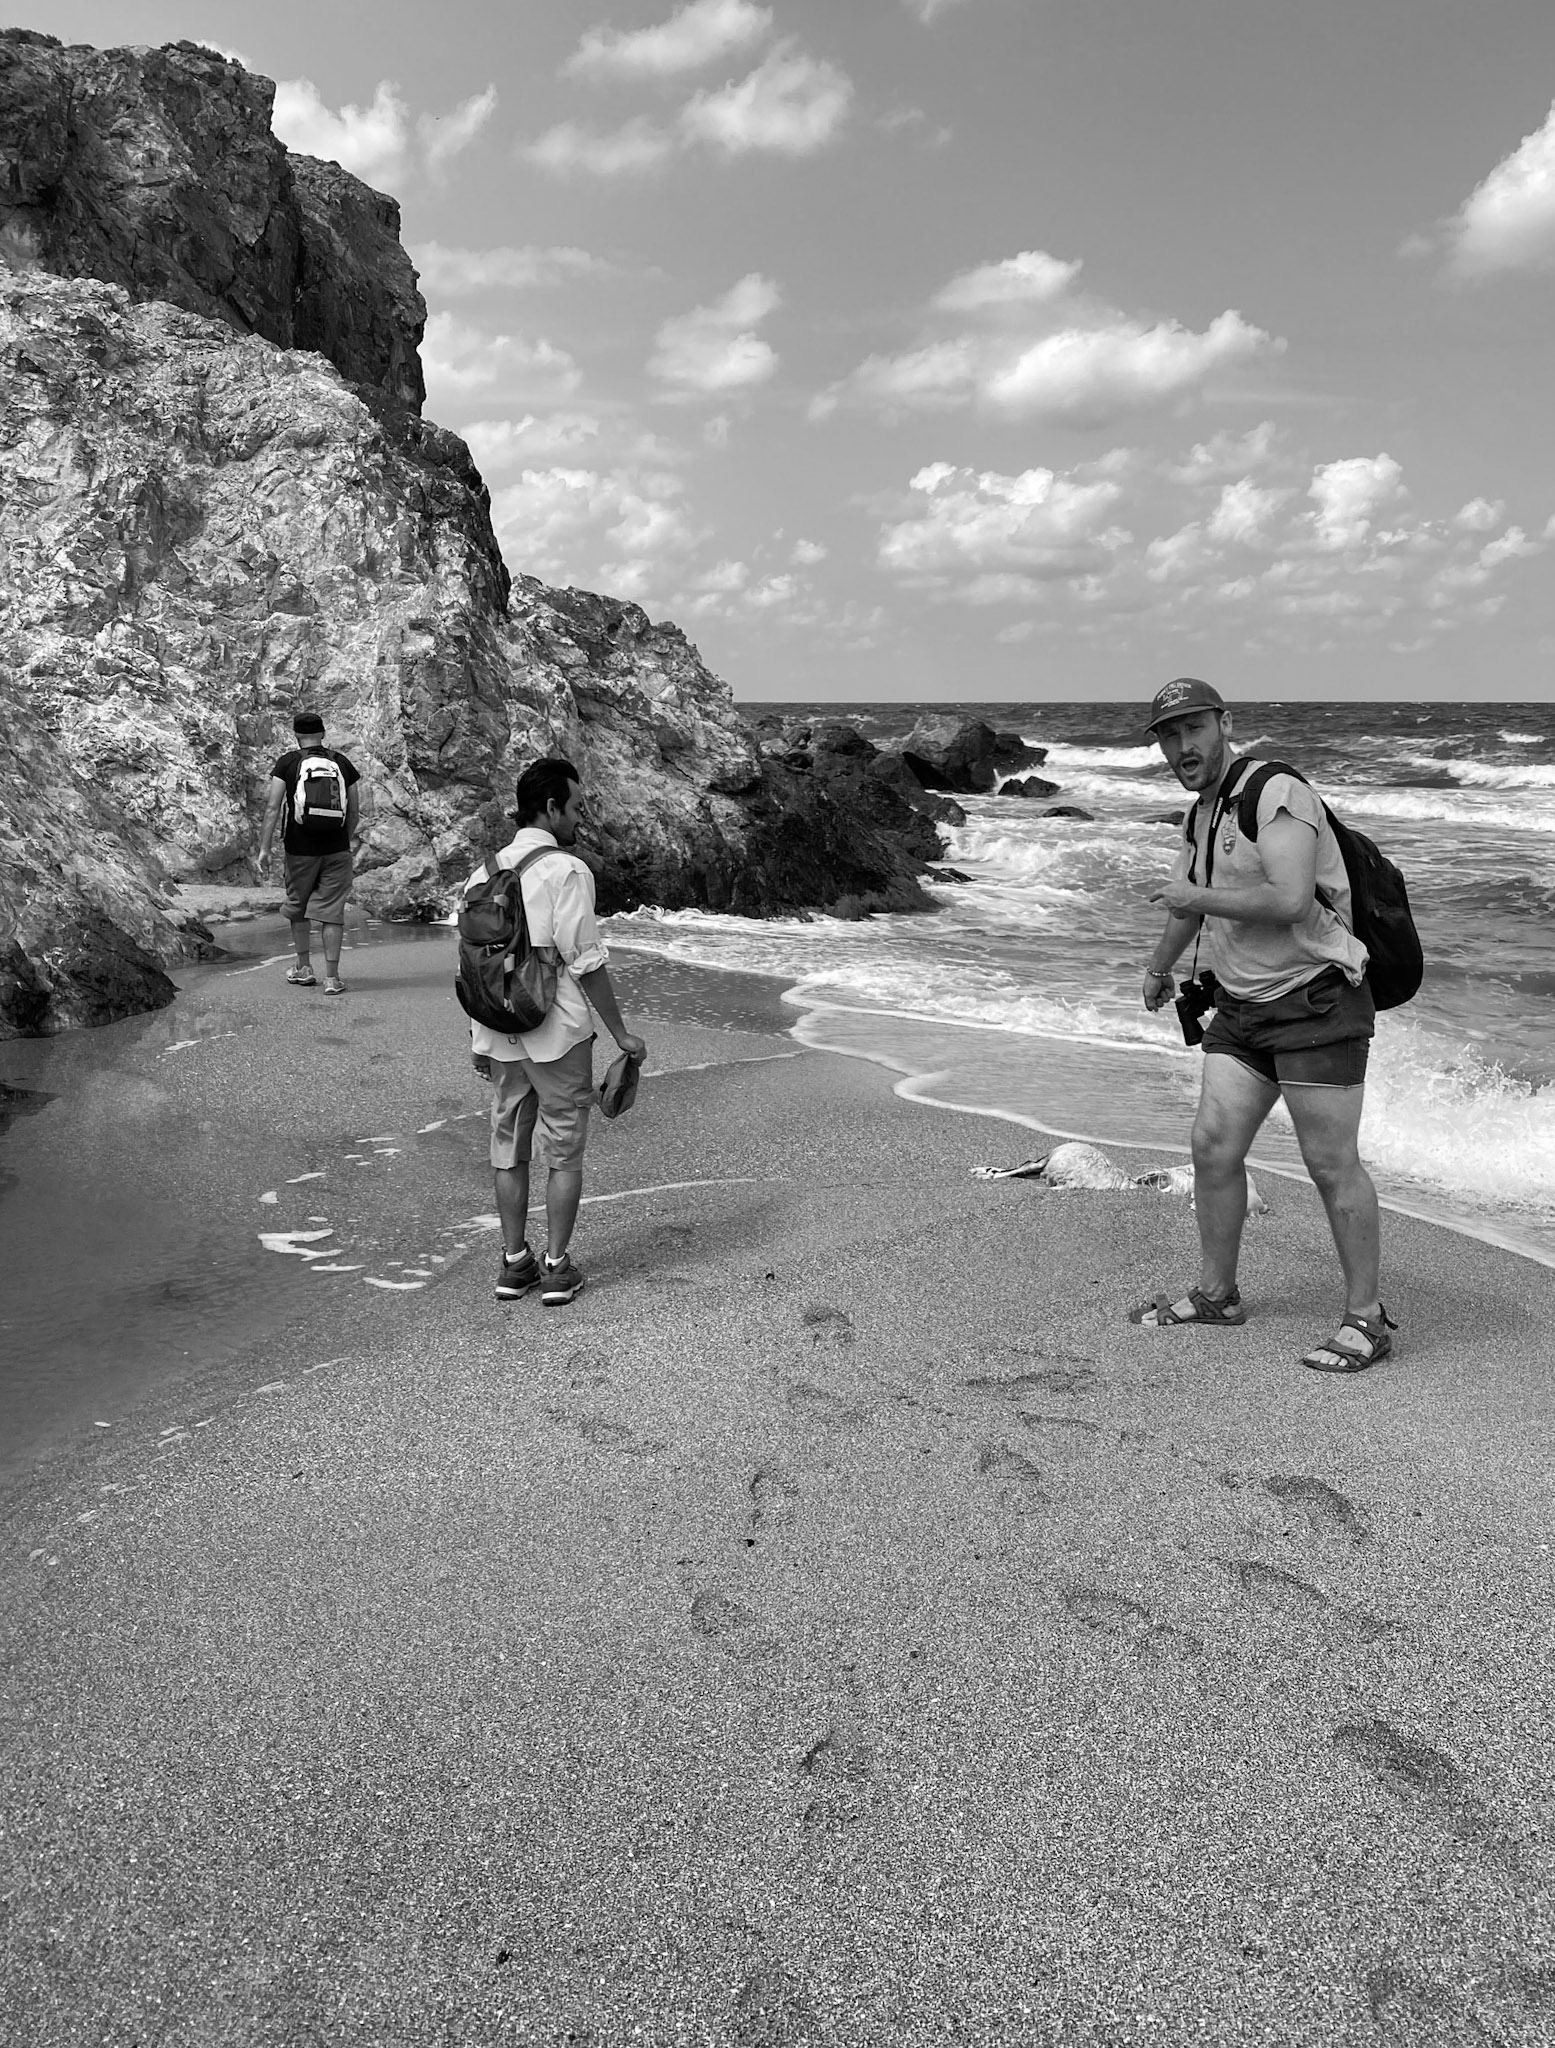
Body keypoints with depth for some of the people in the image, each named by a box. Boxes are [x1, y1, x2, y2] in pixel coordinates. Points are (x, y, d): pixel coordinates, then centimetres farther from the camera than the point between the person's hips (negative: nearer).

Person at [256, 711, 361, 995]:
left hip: (300, 849, -1)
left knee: (297, 906, 18)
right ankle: (332, 977, -1)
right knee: (332, 911, 2)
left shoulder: (288, 762, -1)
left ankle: (303, 968, 25)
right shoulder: (342, 762, 6)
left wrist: (264, 849, -9)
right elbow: (354, 809, 9)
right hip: (337, 850, 1)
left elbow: (273, 807, -9)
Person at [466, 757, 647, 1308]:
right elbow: (586, 962, -15)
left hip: (500, 1034, 6)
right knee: (564, 1151, 7)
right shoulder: (567, 871, -13)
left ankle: (514, 1262, 22)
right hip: (557, 1033, -6)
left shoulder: (485, 872, 7)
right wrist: (620, 1033, -7)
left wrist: (479, 1039, 19)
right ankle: (557, 1267, 12)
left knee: (508, 1148, 14)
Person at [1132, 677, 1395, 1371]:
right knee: (1213, 1144, 5)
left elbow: (1288, 899, -29)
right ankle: (1215, 1294, 20)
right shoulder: (1199, 816, 13)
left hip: (1318, 1000, -8)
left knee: (1332, 1165, -4)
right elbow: (1189, 901, 31)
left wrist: (1196, 897, -15)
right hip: (1241, 1007, 8)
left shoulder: (1278, 795, -16)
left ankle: (1366, 1319, 7)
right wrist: (1158, 968, 46)